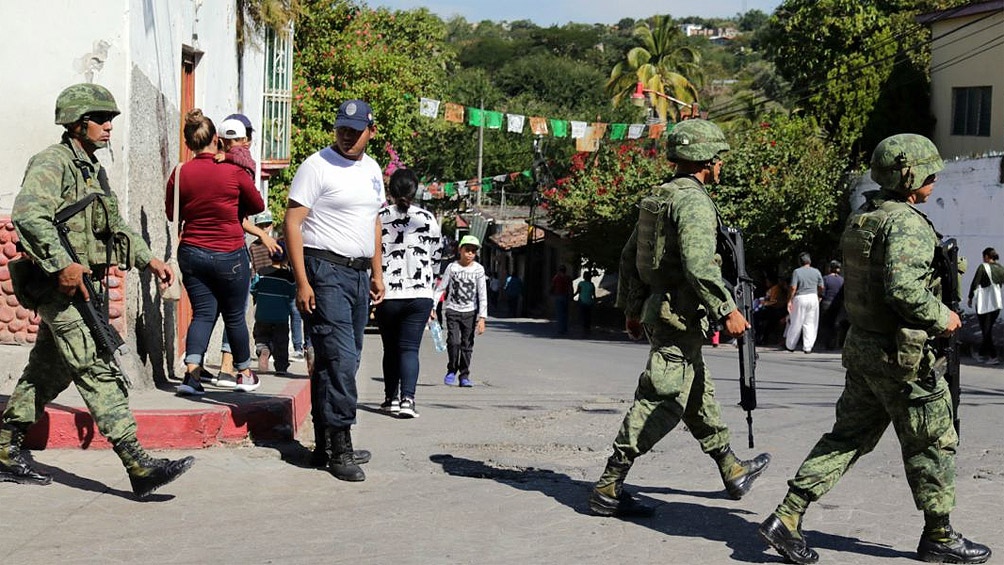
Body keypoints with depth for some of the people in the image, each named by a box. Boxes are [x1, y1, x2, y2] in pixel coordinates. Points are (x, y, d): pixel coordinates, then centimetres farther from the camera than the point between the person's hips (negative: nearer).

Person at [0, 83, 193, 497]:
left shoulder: (93, 169, 20)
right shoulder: (52, 163, -11)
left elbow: (115, 227, 28)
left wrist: (148, 259, 16)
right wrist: (62, 265, -31)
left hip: (81, 287, 10)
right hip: (60, 287, -10)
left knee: (46, 374, 15)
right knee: (100, 373, -14)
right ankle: (138, 466, -18)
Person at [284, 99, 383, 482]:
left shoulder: (372, 170, 16)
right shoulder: (317, 166, -7)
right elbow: (292, 223, -11)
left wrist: (376, 273, 21)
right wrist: (302, 282, -16)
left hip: (359, 273, 7)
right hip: (325, 270, -7)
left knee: (344, 360, 9)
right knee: (339, 357, -13)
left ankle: (326, 446, 16)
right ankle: (339, 448, -10)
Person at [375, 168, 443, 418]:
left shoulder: (379, 218, -2)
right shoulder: (428, 219, 2)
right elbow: (436, 258, 9)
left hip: (386, 294, 0)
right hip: (420, 294, 0)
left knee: (390, 348, 15)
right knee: (410, 348, -1)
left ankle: (391, 398, 23)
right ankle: (407, 398, -18)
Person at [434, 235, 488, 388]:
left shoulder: (478, 269, -2)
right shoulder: (452, 267, -1)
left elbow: (482, 295, -4)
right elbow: (440, 288, 3)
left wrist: (482, 318, -9)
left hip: (470, 312, 1)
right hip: (452, 310, -1)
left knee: (467, 345, 2)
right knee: (454, 342, -13)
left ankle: (464, 375, 11)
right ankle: (451, 371, 6)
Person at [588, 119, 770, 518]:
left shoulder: (660, 197, 14)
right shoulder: (694, 201, -15)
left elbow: (629, 256, 19)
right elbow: (698, 264, -27)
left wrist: (631, 309, 24)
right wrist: (727, 310, -22)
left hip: (656, 310, 11)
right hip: (679, 317, -11)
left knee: (699, 395, 20)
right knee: (661, 403, -9)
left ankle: (732, 471, 34)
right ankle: (608, 489, -9)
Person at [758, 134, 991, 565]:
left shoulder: (861, 219, 11)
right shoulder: (906, 223, -18)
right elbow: (904, 289, -29)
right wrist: (941, 318, -14)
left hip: (861, 347, 9)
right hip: (900, 355, -9)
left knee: (847, 438, 12)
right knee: (933, 445, 7)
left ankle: (787, 517, 6)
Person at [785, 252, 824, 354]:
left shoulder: (797, 272, -7)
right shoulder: (816, 272, 3)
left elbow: (793, 288, -12)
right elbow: (821, 287, 7)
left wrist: (790, 301, -6)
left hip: (800, 298, -2)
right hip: (813, 297, 2)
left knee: (796, 323, 7)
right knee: (810, 323, 7)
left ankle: (790, 346, 17)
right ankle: (807, 347, 3)